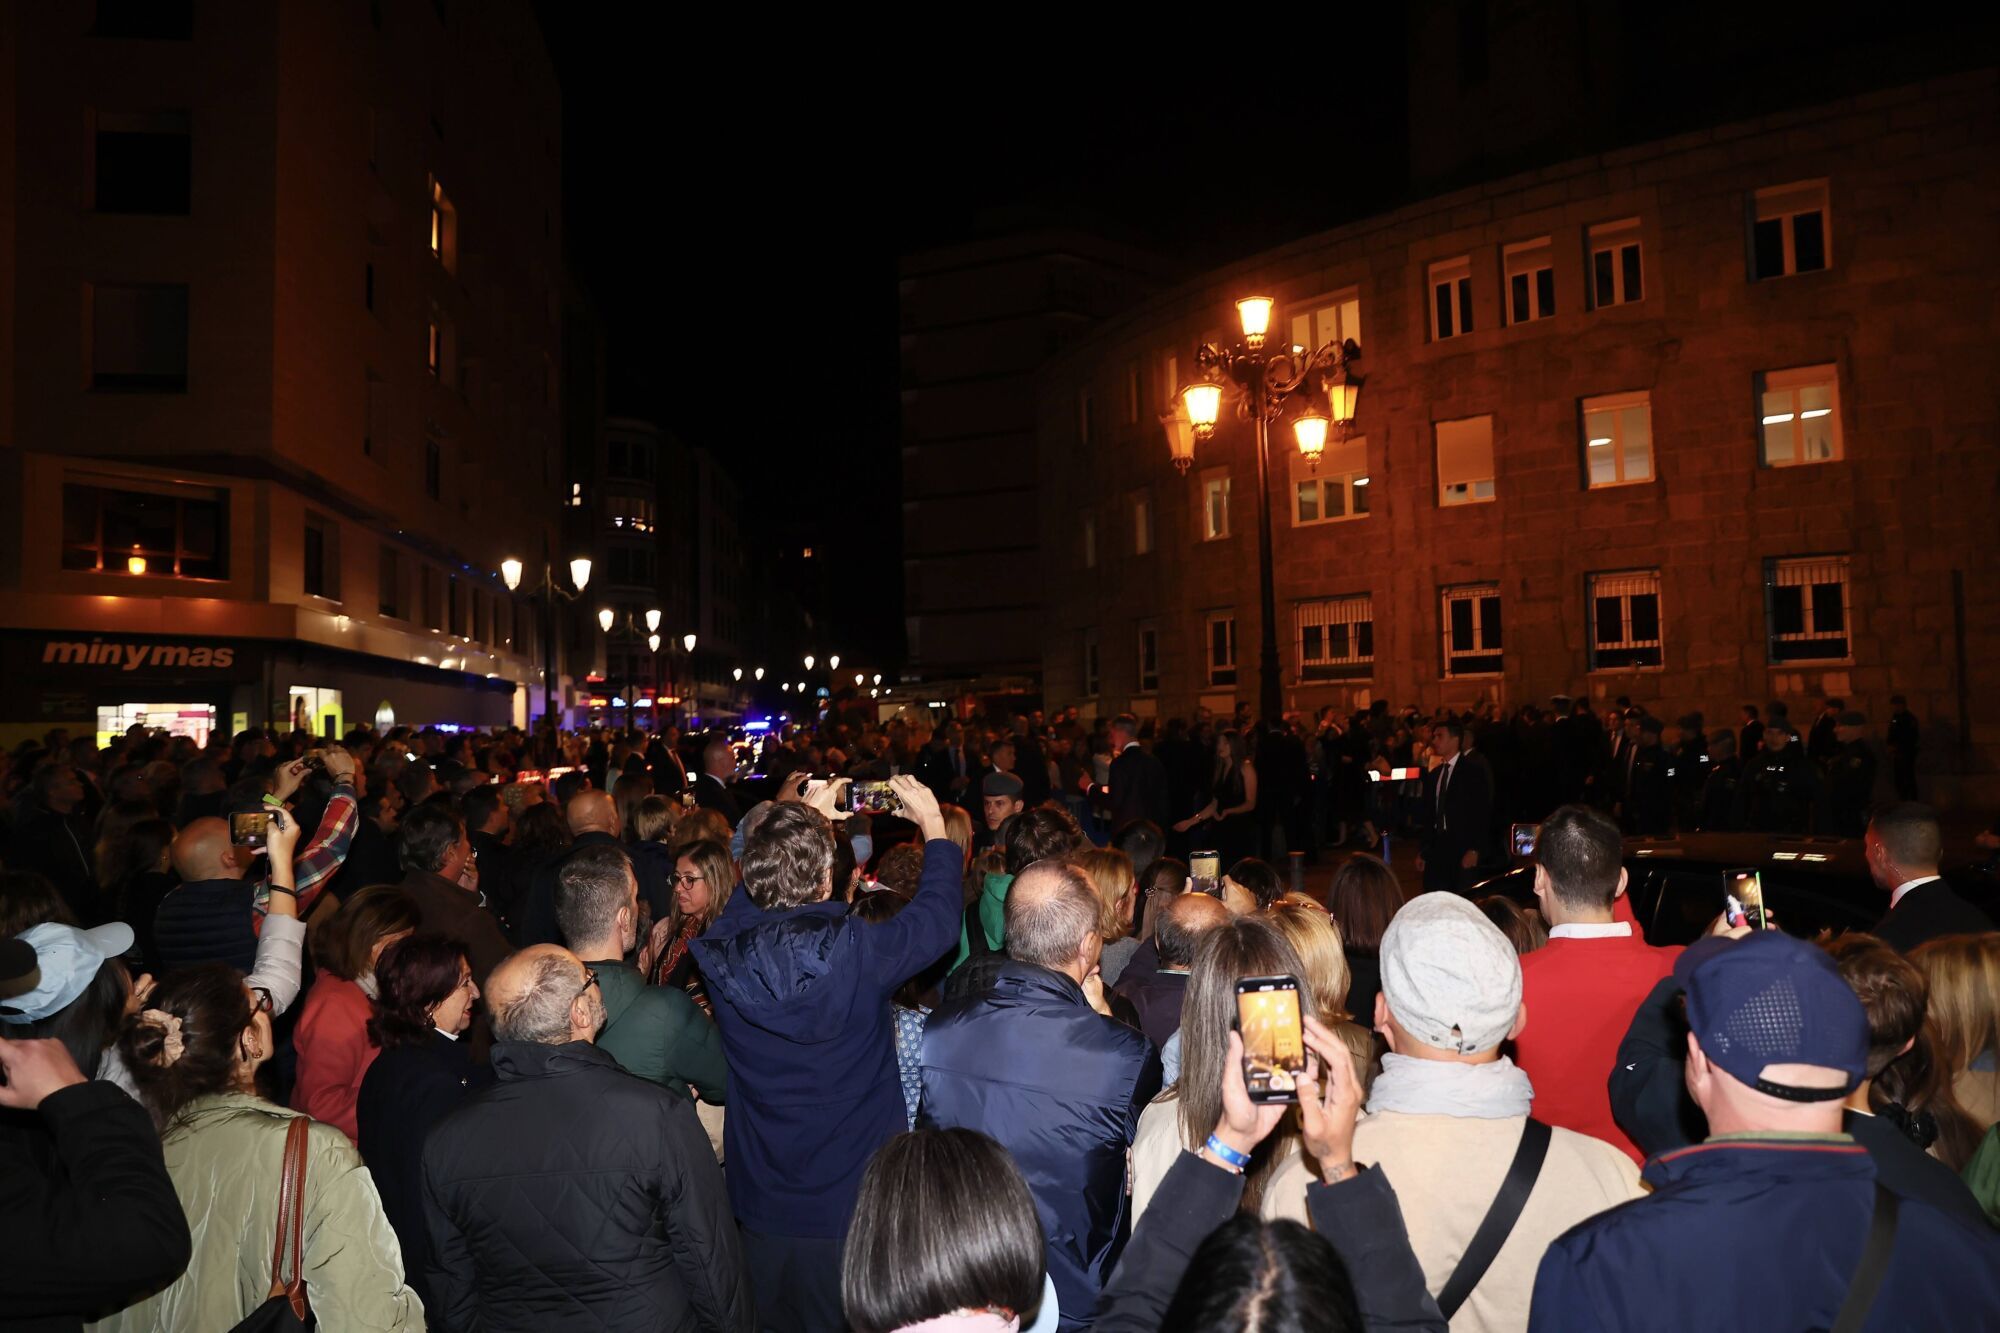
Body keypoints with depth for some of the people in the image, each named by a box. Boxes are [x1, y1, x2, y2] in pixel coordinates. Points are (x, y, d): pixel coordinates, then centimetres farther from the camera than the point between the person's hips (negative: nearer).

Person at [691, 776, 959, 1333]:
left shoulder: (724, 952, -16)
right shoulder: (856, 950, -27)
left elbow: (756, 894, 8)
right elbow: (938, 917, -9)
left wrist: (802, 822, 15)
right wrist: (933, 824, 5)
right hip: (854, 1204, -3)